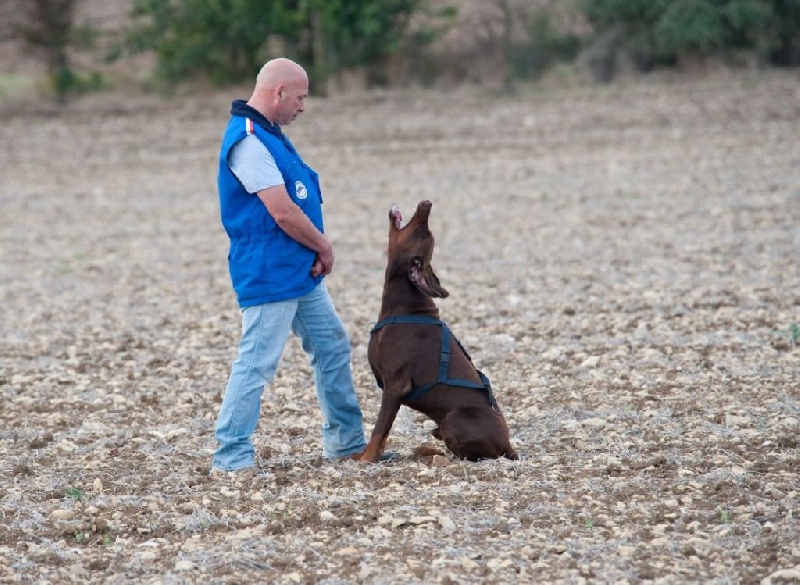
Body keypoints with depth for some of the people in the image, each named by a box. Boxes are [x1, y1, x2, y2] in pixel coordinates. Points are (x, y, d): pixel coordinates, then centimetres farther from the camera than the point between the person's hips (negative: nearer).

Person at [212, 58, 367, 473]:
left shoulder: (270, 135, 14)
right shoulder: (248, 140, -19)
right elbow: (283, 213, -23)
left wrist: (317, 252, 0)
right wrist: (324, 248, -8)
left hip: (302, 273, 11)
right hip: (269, 277, -11)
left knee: (333, 349, 16)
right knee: (257, 364, -9)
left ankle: (345, 441, 26)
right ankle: (230, 456, -5)